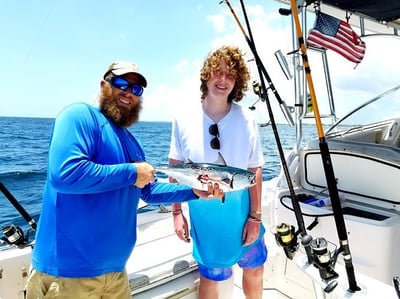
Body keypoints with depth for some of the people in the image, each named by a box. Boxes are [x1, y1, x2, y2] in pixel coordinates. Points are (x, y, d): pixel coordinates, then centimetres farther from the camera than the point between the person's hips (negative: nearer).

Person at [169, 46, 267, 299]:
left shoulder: (246, 120, -10)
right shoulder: (183, 120, -9)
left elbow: (255, 170, -6)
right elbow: (176, 168, -1)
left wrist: (255, 216, -6)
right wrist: (177, 212, -2)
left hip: (242, 214, 1)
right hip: (205, 216, -1)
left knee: (255, 268, 21)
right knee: (210, 277, 16)